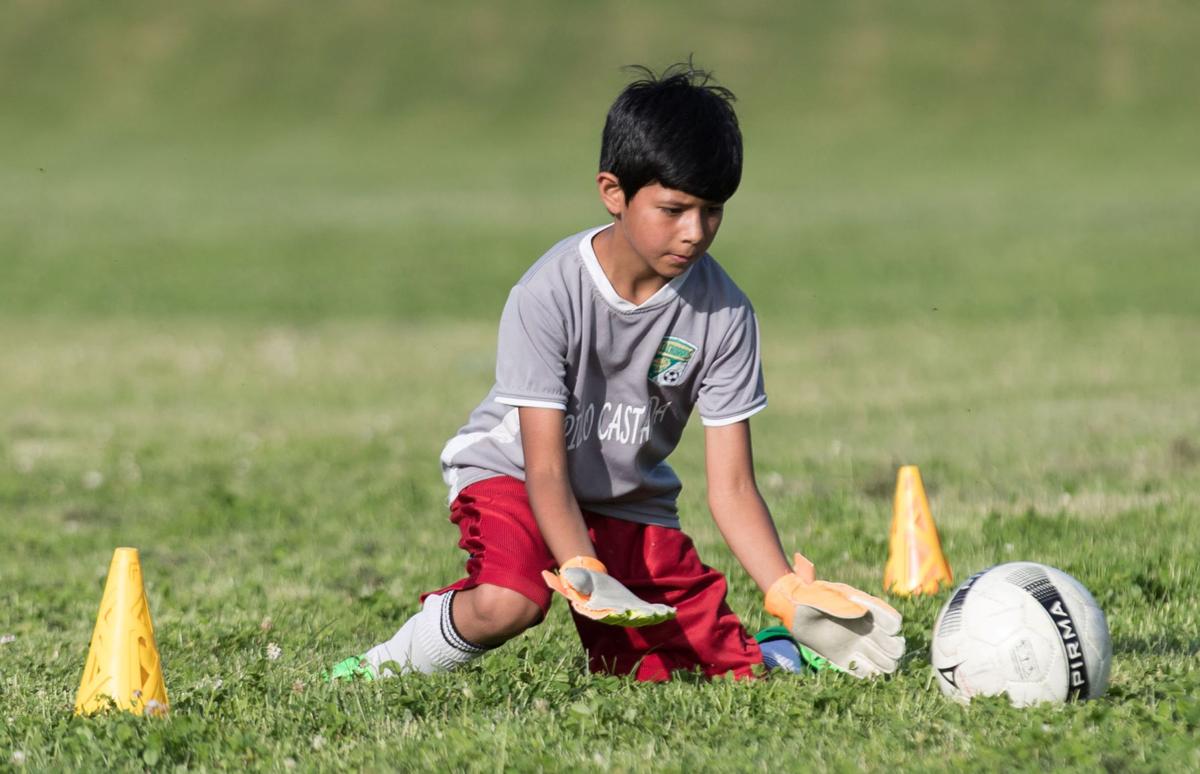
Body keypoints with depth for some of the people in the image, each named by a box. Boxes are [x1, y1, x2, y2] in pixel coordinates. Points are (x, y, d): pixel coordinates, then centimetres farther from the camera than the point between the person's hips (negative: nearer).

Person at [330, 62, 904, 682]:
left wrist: (791, 597, -28)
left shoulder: (724, 313, -15)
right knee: (507, 604, -35)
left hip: (632, 504, 3)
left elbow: (731, 486, -14)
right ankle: (397, 663, -6)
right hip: (512, 472, -3)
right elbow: (547, 469, -26)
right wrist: (586, 577, -42)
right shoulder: (548, 294, -25)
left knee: (718, 670, -13)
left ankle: (778, 651, 22)